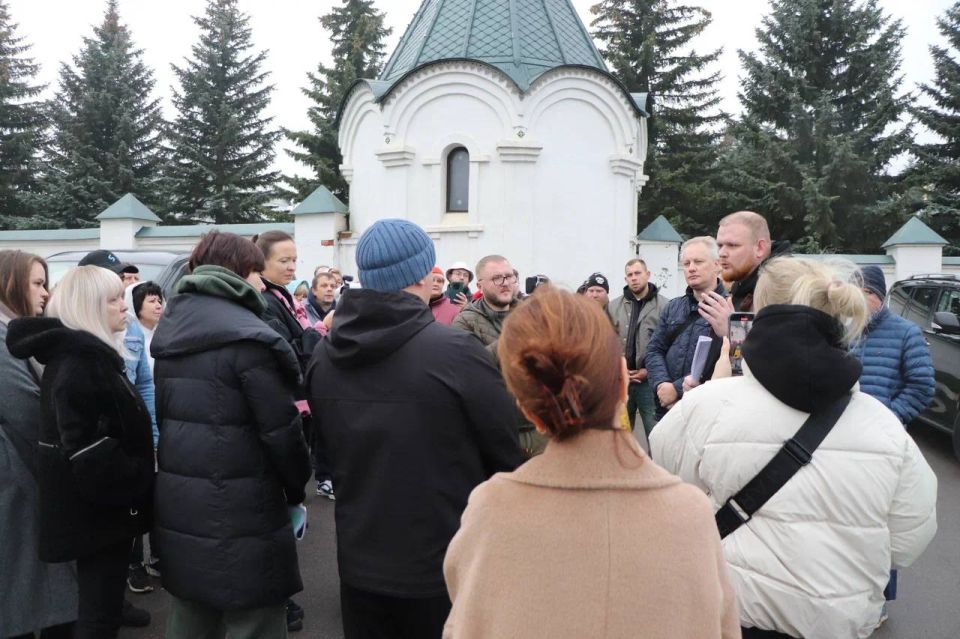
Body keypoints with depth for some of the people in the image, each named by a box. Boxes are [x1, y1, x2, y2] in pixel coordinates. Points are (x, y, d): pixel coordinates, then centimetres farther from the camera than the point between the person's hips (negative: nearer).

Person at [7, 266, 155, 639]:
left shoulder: (84, 354, 13)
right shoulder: (78, 363, -20)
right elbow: (89, 451, -27)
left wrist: (137, 477, 15)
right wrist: (138, 483, -17)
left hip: (97, 504, 10)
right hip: (99, 506, -10)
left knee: (100, 602, 21)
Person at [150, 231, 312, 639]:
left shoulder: (172, 329, 10)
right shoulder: (247, 337, -17)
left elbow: (168, 413, 15)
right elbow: (280, 427, -16)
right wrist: (296, 490, -1)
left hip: (178, 503, 8)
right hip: (239, 511, -8)